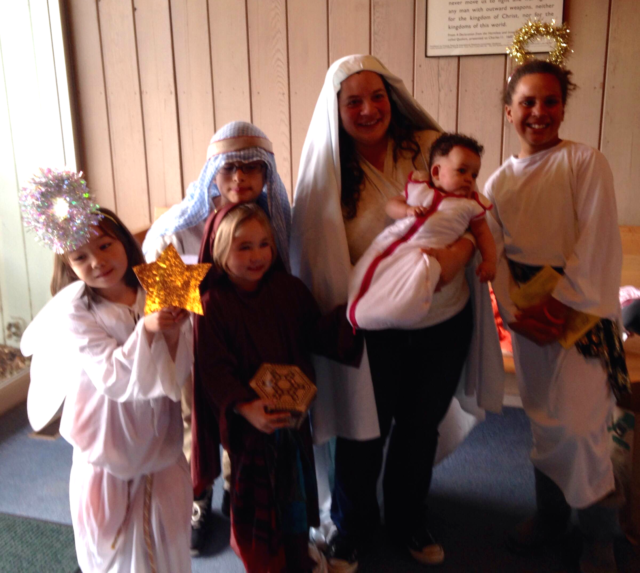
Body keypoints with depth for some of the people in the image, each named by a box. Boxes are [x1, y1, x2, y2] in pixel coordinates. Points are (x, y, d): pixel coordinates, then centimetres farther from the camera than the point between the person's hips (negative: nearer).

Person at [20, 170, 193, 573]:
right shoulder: (74, 312, -16)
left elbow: (180, 373, -9)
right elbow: (113, 378, -24)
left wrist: (174, 332, -27)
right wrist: (148, 329, -37)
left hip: (161, 443, 3)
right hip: (108, 448, -2)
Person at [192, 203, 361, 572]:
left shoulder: (290, 289, -4)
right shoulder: (213, 305, -16)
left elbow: (316, 335, 1)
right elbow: (213, 369, -20)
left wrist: (350, 317, -15)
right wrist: (244, 407, -33)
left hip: (293, 413, 4)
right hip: (248, 421, -4)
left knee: (296, 487, 22)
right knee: (256, 497, 14)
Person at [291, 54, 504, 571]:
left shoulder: (431, 147, -5)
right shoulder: (329, 173, -8)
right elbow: (327, 262, -8)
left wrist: (457, 254, -23)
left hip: (445, 322, 2)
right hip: (374, 330, -2)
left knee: (420, 430, 20)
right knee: (363, 432, 13)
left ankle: (409, 520, 46)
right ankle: (352, 527, 41)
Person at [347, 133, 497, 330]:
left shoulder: (470, 205, 14)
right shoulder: (418, 188, 16)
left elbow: (482, 233, 16)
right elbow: (391, 203, 16)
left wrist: (489, 260, 3)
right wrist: (408, 210, -5)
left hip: (423, 251, -3)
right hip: (391, 240, 3)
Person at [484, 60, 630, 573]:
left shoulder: (586, 163, -7)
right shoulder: (499, 182, 8)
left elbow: (598, 242, -13)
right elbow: (497, 255, 4)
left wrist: (563, 300, -17)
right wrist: (515, 312, -8)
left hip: (578, 306, -4)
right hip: (527, 314, 5)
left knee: (578, 424, -4)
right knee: (542, 419, 15)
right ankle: (550, 515, 33)